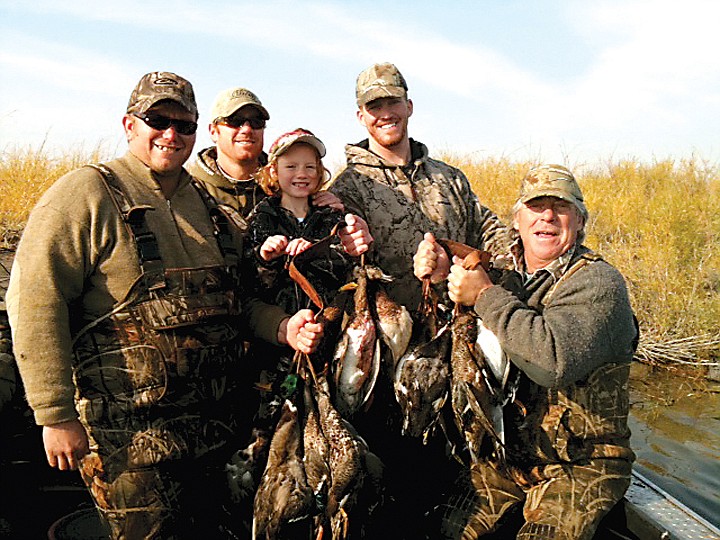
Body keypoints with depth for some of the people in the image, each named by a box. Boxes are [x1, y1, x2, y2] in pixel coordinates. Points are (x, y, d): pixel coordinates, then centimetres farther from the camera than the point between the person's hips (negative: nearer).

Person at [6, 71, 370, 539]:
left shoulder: (209, 206, 12)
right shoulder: (88, 194, -8)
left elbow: (235, 300, 19)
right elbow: (34, 302, -14)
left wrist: (283, 326, -1)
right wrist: (56, 415, -16)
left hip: (213, 425, 7)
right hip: (129, 435, -6)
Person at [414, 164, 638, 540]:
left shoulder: (599, 283, -14)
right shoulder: (505, 274, 5)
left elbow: (554, 361, -30)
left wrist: (485, 296, -23)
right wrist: (440, 275, -10)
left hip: (579, 464, -4)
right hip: (507, 453, 4)